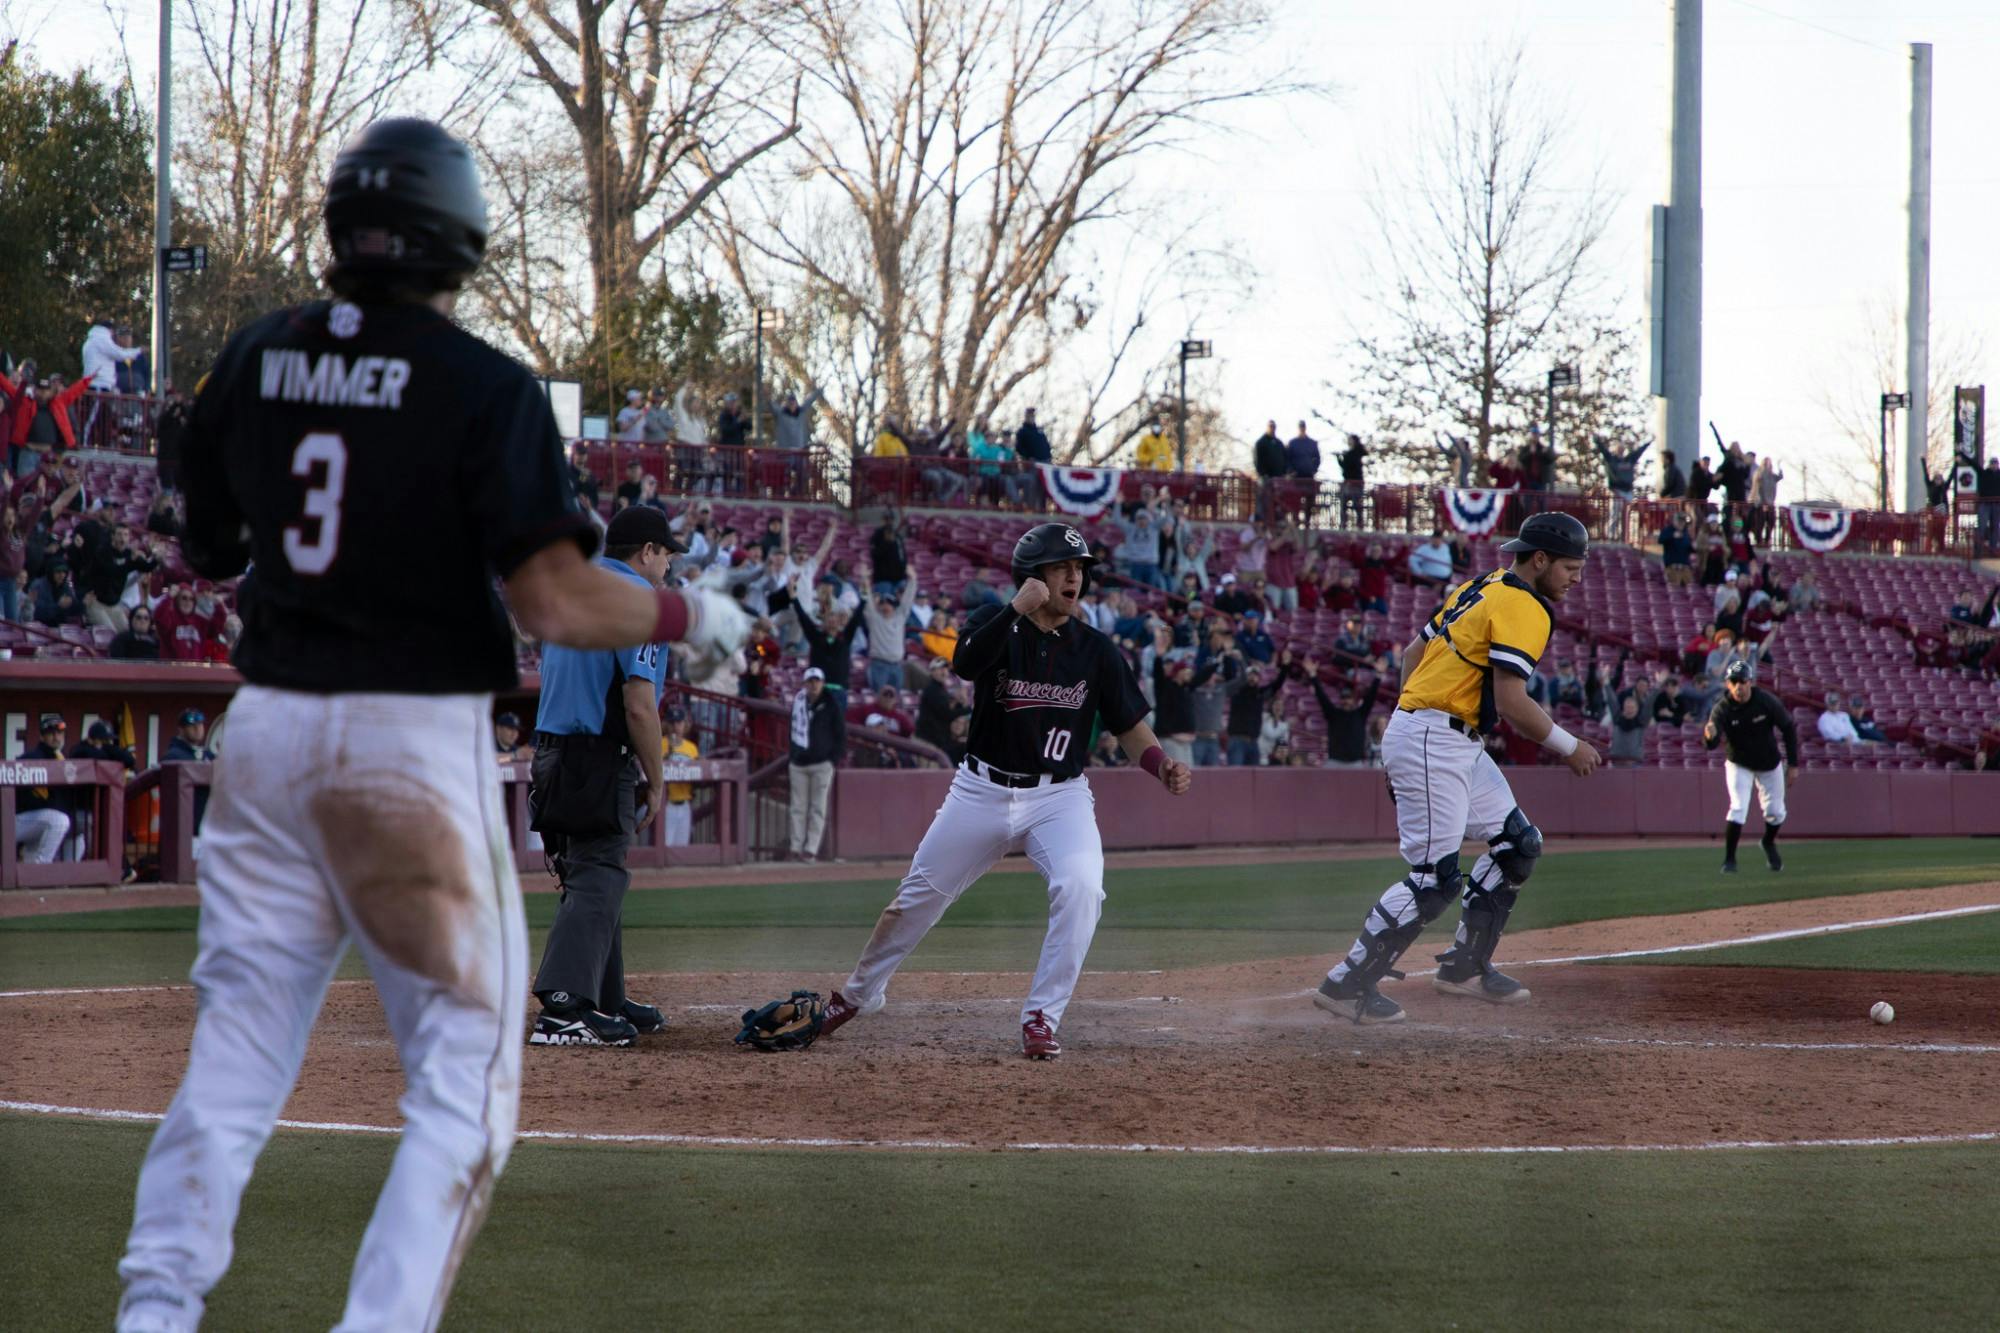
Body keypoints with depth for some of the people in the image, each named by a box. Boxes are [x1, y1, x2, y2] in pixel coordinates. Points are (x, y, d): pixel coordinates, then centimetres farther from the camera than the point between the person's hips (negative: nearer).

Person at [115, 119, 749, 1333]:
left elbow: (203, 552, 16)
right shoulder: (485, 389, -11)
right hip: (416, 739, -5)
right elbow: (556, 602, -17)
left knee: (236, 1050, 11)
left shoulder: (256, 360, 5)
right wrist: (692, 617, -1)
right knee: (464, 1074, 3)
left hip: (267, 728, 5)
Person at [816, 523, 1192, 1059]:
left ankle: (1042, 1017, -16)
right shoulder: (995, 627, -6)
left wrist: (1163, 767, -20)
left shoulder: (1096, 652, -1)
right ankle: (859, 992, 35)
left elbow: (1130, 728, 0)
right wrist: (1018, 608, -38)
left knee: (1080, 887, -27)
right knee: (919, 896, 11)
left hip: (1060, 797, 0)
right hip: (982, 791, 0)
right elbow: (964, 664, -28)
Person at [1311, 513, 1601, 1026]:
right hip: (1434, 745, -10)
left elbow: (1414, 651, 20)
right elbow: (1511, 703, -20)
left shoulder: (1483, 588, 16)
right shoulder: (1524, 609, -14)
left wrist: (1413, 718, 21)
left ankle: (1465, 964, 19)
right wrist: (1570, 747, -8)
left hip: (1458, 746, 10)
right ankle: (1347, 984, -9)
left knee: (1517, 843, 14)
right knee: (1435, 877, -12)